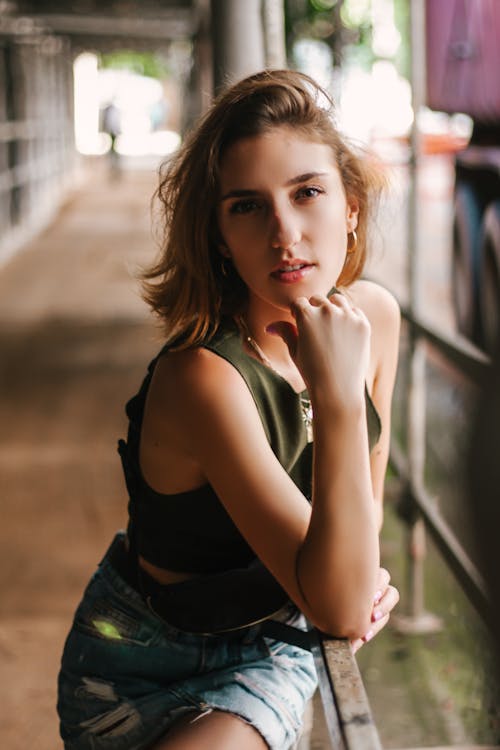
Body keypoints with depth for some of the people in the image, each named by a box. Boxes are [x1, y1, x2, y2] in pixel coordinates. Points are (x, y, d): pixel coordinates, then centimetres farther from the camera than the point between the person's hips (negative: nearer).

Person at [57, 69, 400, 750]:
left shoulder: (377, 315, -9)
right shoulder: (201, 377, -29)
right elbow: (338, 609, -31)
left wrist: (364, 570, -11)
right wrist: (338, 394, -38)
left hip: (271, 649, 3)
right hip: (139, 660, -2)